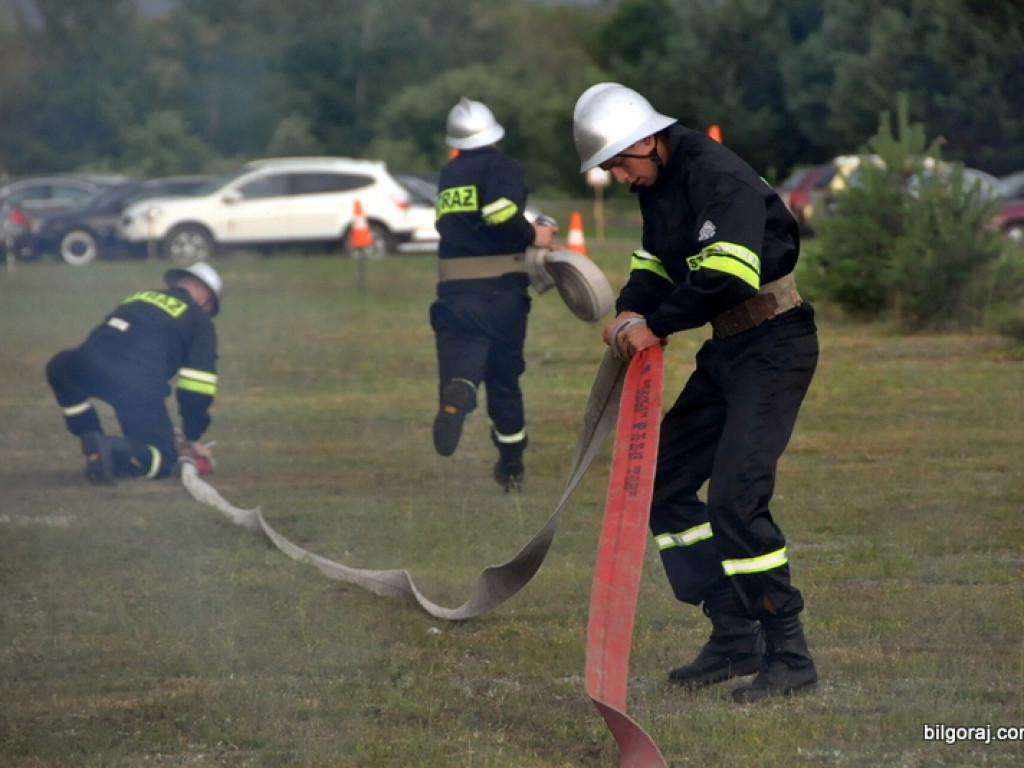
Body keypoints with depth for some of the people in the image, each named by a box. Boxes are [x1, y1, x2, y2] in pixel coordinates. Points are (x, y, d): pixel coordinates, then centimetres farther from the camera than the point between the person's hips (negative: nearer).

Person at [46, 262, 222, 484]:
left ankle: (92, 441, 21)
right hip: (138, 382, -4)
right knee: (163, 460, 10)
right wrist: (193, 439, 21)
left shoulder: (140, 298, 35)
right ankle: (116, 451, -21)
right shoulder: (200, 320, 19)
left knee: (60, 368, 38)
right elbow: (198, 382, 10)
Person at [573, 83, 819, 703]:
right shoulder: (658, 184, 10)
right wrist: (631, 312, -5)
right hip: (728, 350, 10)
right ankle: (735, 639, 14)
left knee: (735, 496, -18)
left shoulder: (717, 176, -20)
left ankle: (790, 655, -10)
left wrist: (656, 324, -23)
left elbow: (732, 274, -31)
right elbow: (657, 262, 17)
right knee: (662, 483, 9)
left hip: (774, 344, -10)